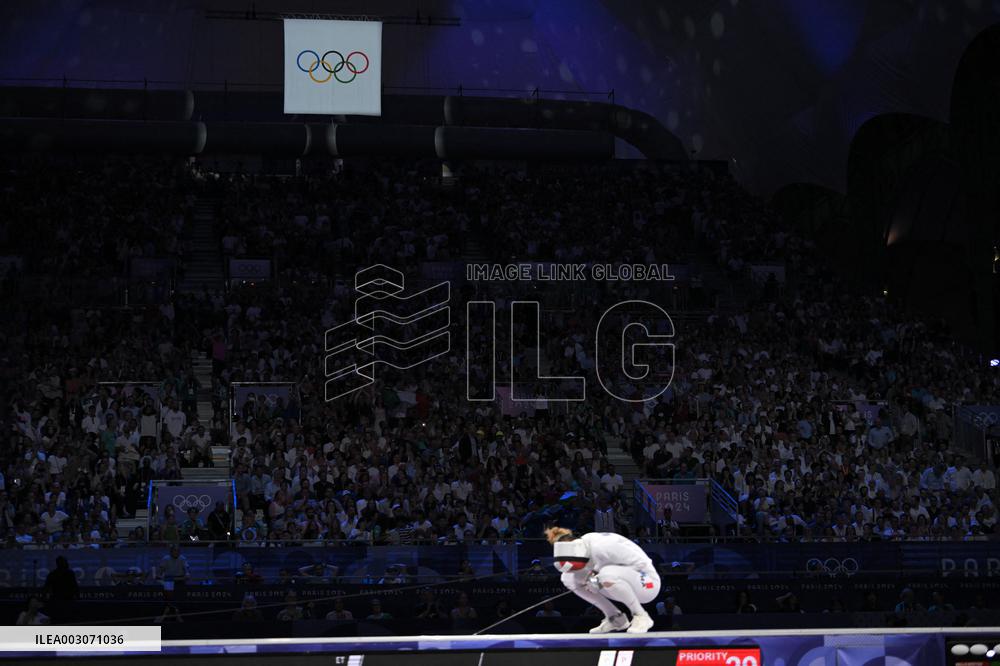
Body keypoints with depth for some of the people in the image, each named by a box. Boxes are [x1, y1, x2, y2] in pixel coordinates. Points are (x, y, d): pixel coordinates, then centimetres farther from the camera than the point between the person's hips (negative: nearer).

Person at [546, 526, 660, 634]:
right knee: (568, 579, -3)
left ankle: (641, 617, -15)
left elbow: (641, 563, -26)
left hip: (646, 584, -8)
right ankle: (616, 618, 6)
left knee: (607, 573, -37)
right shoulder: (581, 544, -7)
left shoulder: (600, 546, -29)